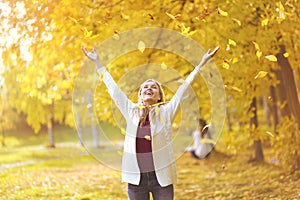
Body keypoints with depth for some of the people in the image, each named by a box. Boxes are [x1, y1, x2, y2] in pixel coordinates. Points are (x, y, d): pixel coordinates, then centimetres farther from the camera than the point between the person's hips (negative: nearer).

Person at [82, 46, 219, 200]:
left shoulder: (166, 112, 3)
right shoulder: (131, 112, 8)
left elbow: (183, 88, 3)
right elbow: (114, 89, 13)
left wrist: (201, 63, 4)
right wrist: (98, 63, 17)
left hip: (161, 177, -2)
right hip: (136, 178, 2)